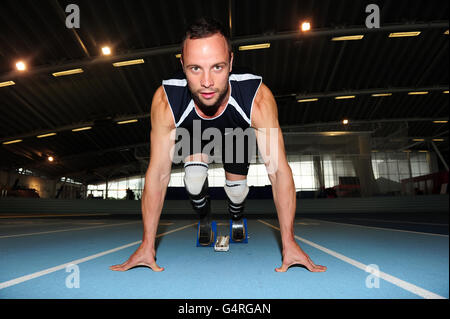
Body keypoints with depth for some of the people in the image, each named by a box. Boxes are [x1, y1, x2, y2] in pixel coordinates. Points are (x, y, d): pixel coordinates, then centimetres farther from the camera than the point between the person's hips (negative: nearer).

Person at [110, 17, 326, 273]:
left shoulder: (258, 97, -42)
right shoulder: (165, 101, -39)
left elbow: (279, 170, -36)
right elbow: (158, 174, -31)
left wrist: (289, 243, -32)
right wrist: (148, 245, -26)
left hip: (238, 135, 0)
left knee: (237, 189, -3)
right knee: (194, 183, -20)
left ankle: (237, 217, 36)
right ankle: (204, 218, 16)